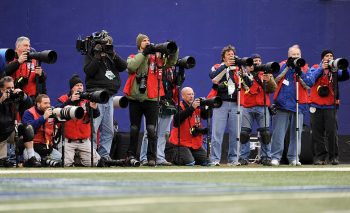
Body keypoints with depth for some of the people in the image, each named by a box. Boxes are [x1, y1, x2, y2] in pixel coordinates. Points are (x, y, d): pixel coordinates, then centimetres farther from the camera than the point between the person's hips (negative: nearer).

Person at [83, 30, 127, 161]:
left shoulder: (111, 56, 17)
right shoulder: (91, 56, 3)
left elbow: (123, 66, 4)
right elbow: (88, 71, -13)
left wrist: (113, 56, -9)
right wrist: (98, 57, -17)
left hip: (109, 96, 6)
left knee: (108, 130, 8)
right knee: (93, 128, -14)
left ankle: (104, 154, 13)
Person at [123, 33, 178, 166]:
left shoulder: (156, 58, 11)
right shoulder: (133, 58, 10)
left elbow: (170, 62, 0)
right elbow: (131, 67, -11)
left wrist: (174, 51, -16)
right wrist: (144, 53, -10)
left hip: (151, 99, -1)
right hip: (135, 98, 1)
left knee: (151, 129, -6)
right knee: (134, 129, 7)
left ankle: (152, 158, -5)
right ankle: (131, 155, 16)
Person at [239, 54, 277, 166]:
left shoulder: (266, 74, 14)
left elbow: (274, 88, 2)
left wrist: (269, 80, -17)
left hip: (262, 107, 0)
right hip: (247, 107, 0)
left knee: (265, 133, -6)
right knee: (244, 133, -3)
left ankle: (266, 157, 0)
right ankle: (243, 157, 2)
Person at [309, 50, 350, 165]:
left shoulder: (335, 71, 9)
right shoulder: (315, 68, 8)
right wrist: (321, 68, -17)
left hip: (330, 106, 0)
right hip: (316, 106, 0)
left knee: (332, 132, -6)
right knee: (317, 133, 1)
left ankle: (334, 157, -1)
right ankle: (319, 156, 6)